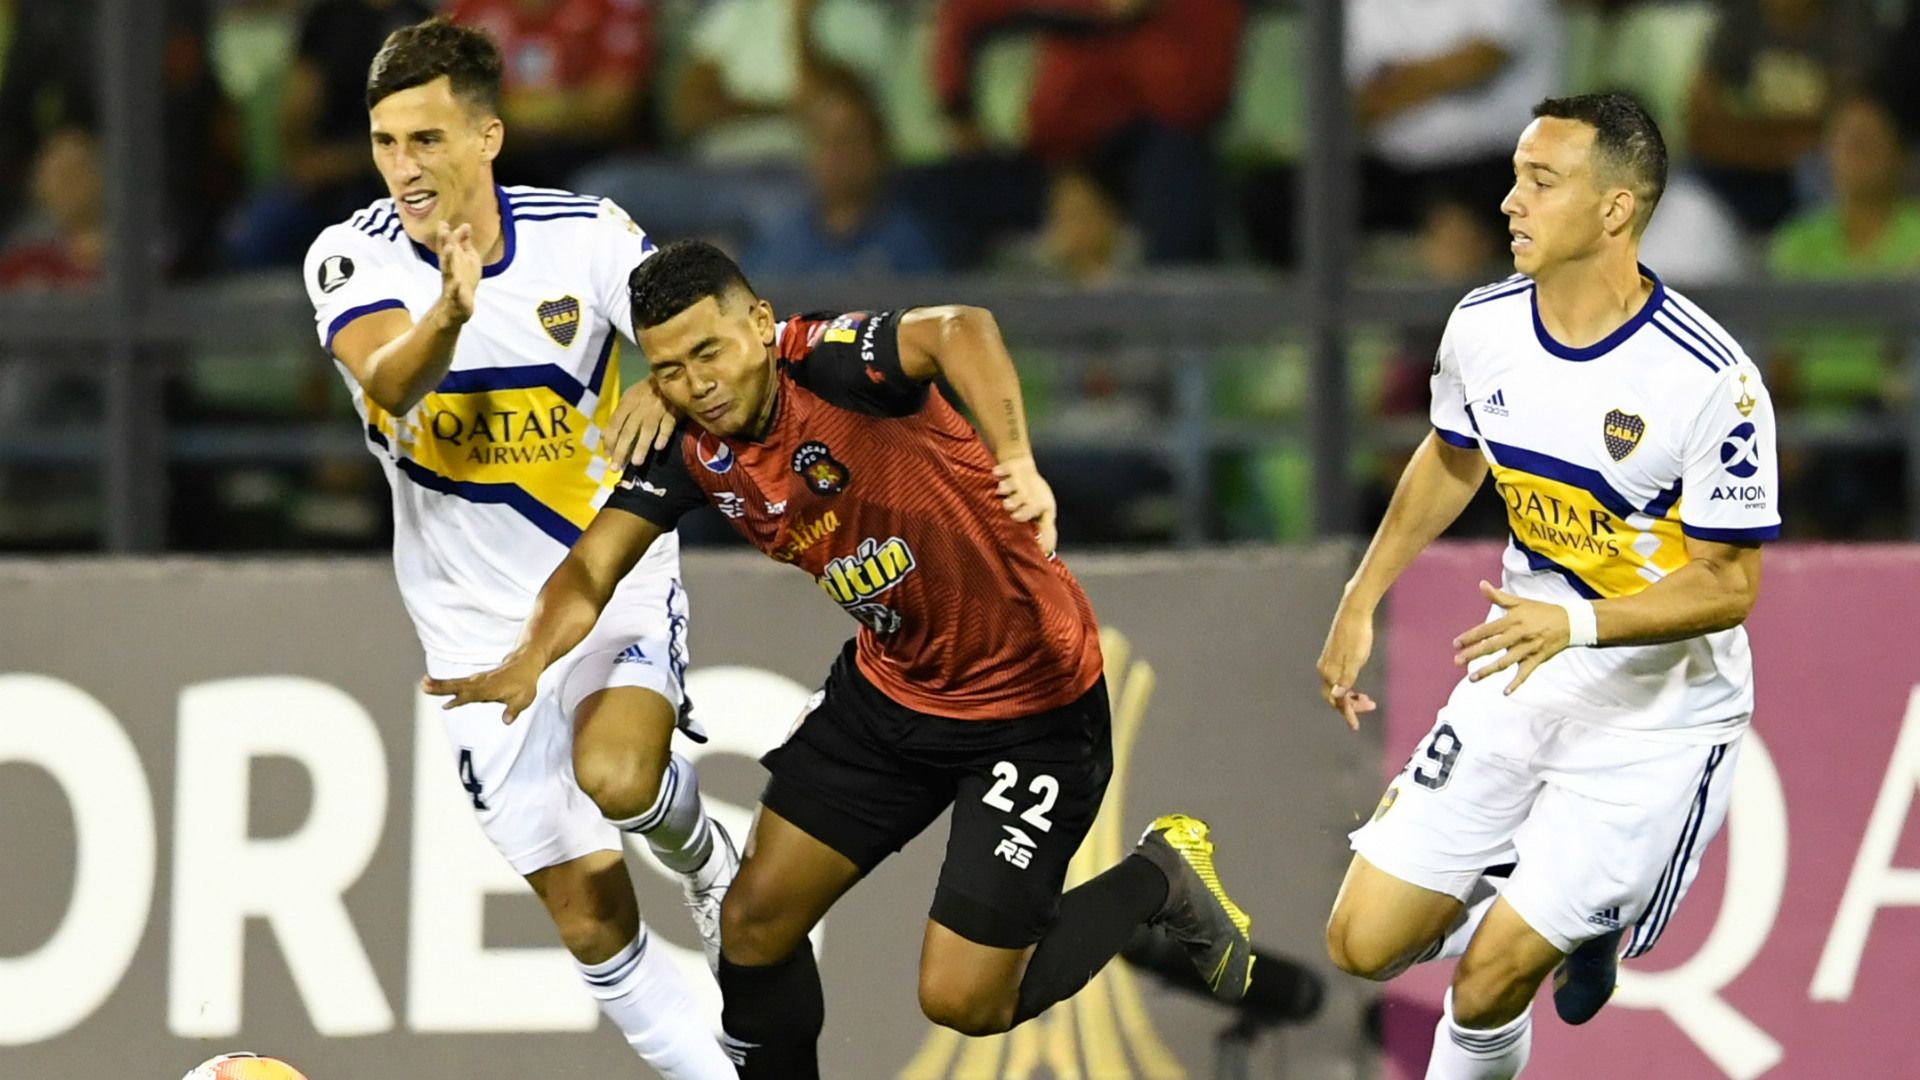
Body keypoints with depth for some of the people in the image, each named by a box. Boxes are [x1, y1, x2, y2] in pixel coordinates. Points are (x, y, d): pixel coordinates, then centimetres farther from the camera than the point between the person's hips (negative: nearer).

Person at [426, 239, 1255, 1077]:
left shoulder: (831, 364, -28)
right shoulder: (691, 451, -7)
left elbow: (960, 333, -47)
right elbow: (591, 568, -11)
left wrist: (1015, 461, -65)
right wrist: (530, 662, -33)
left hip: (1029, 698, -7)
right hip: (889, 687, 7)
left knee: (962, 1001, -5)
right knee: (755, 919, 5)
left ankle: (1159, 881, 19)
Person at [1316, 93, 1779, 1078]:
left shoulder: (1711, 381, -25)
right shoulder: (1483, 328, -7)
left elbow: (1729, 584, -20)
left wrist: (1579, 624, -34)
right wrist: (1361, 601, 17)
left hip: (1658, 711, -6)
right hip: (1521, 680, 6)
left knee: (1488, 979, -11)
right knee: (1366, 944, 2)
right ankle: (1543, 902, 29)